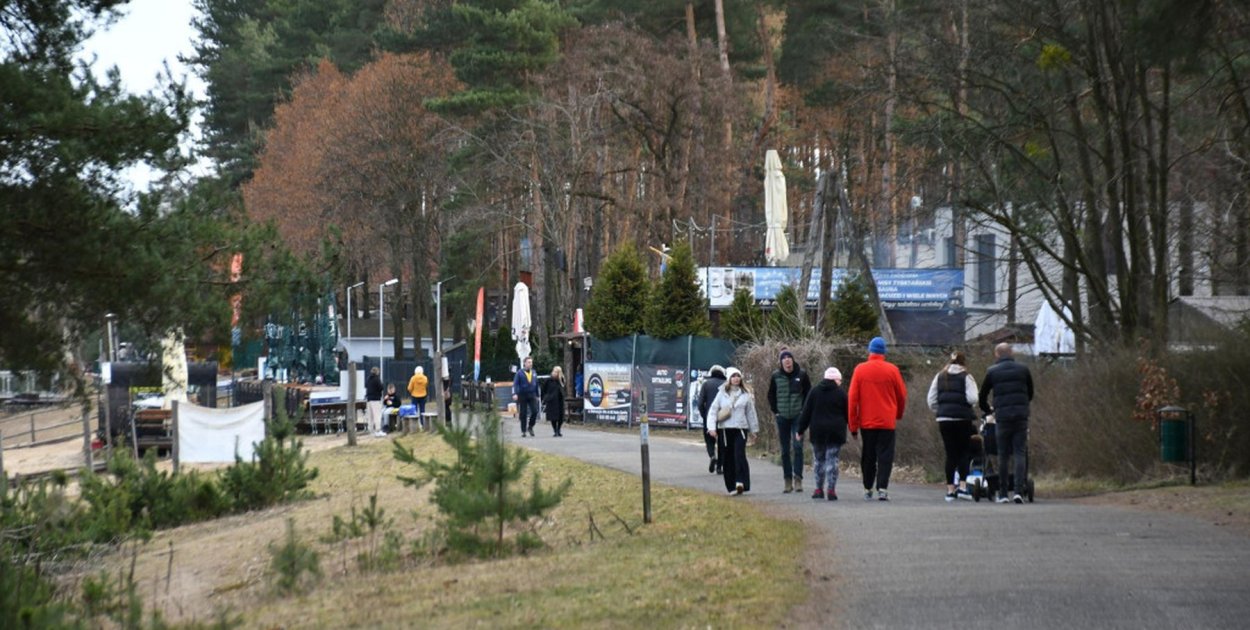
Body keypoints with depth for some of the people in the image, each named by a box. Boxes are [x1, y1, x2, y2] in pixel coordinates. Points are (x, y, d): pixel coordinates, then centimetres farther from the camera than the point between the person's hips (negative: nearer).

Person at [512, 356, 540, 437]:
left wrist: (537, 395, 15)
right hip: (522, 396, -3)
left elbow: (536, 384, 16)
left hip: (532, 395, 3)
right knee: (523, 414, 1)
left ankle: (530, 427, 9)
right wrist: (514, 394, -22)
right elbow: (515, 384, -9)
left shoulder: (534, 373, 9)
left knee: (535, 411, -12)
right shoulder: (520, 373, -3)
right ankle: (523, 431, 10)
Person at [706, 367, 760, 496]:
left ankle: (741, 483, -22)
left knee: (739, 455, -17)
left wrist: (753, 430, 16)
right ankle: (731, 486, 11)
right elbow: (713, 410, 3)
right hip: (725, 429, 1)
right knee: (728, 458, 4)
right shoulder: (722, 394, 5)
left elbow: (751, 413, 14)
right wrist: (712, 427, -8)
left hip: (741, 428, -1)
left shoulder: (745, 395, 8)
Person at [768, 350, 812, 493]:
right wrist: (775, 411, 6)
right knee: (785, 450, 6)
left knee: (798, 446, -12)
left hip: (798, 416, -2)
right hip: (782, 417, 2)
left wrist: (804, 411, 1)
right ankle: (788, 481, 12)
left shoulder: (801, 375, -3)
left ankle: (798, 478, -11)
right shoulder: (776, 376, 1)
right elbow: (771, 395, 13)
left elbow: (808, 393, 7)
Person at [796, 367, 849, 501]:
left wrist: (800, 430, 10)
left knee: (818, 459, 11)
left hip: (817, 431, 2)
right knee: (832, 460, -1)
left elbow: (806, 413, 5)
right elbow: (847, 414, 3)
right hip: (835, 433, -2)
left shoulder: (814, 392, 4)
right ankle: (831, 489, -8)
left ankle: (819, 489, 10)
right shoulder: (841, 394, -1)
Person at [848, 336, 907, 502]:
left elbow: (852, 398, -2)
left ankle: (867, 489, 16)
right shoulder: (892, 370, -4)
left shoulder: (860, 370, -2)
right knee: (885, 456, -1)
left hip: (867, 421, 1)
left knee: (868, 457, 12)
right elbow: (902, 395, 5)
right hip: (887, 422, -1)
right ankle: (882, 488, -13)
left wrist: (853, 424, 4)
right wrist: (898, 414, 24)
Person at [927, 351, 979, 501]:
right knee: (964, 452, 6)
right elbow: (972, 398, -12)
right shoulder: (966, 377, -3)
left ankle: (950, 489, 5)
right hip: (962, 419, -3)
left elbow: (931, 399, 8)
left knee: (950, 454, 8)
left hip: (944, 419, 4)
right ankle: (962, 487, -5)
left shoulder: (940, 377, 10)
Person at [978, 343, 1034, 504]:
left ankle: (1003, 494, 6)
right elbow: (1030, 394, 20)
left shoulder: (992, 372, 6)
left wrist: (988, 410, 32)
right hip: (1021, 416, 1)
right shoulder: (1023, 369, 10)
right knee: (1020, 453, 0)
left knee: (1003, 456, 6)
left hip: (1002, 417, -1)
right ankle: (1018, 491, -13)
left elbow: (982, 397, 12)